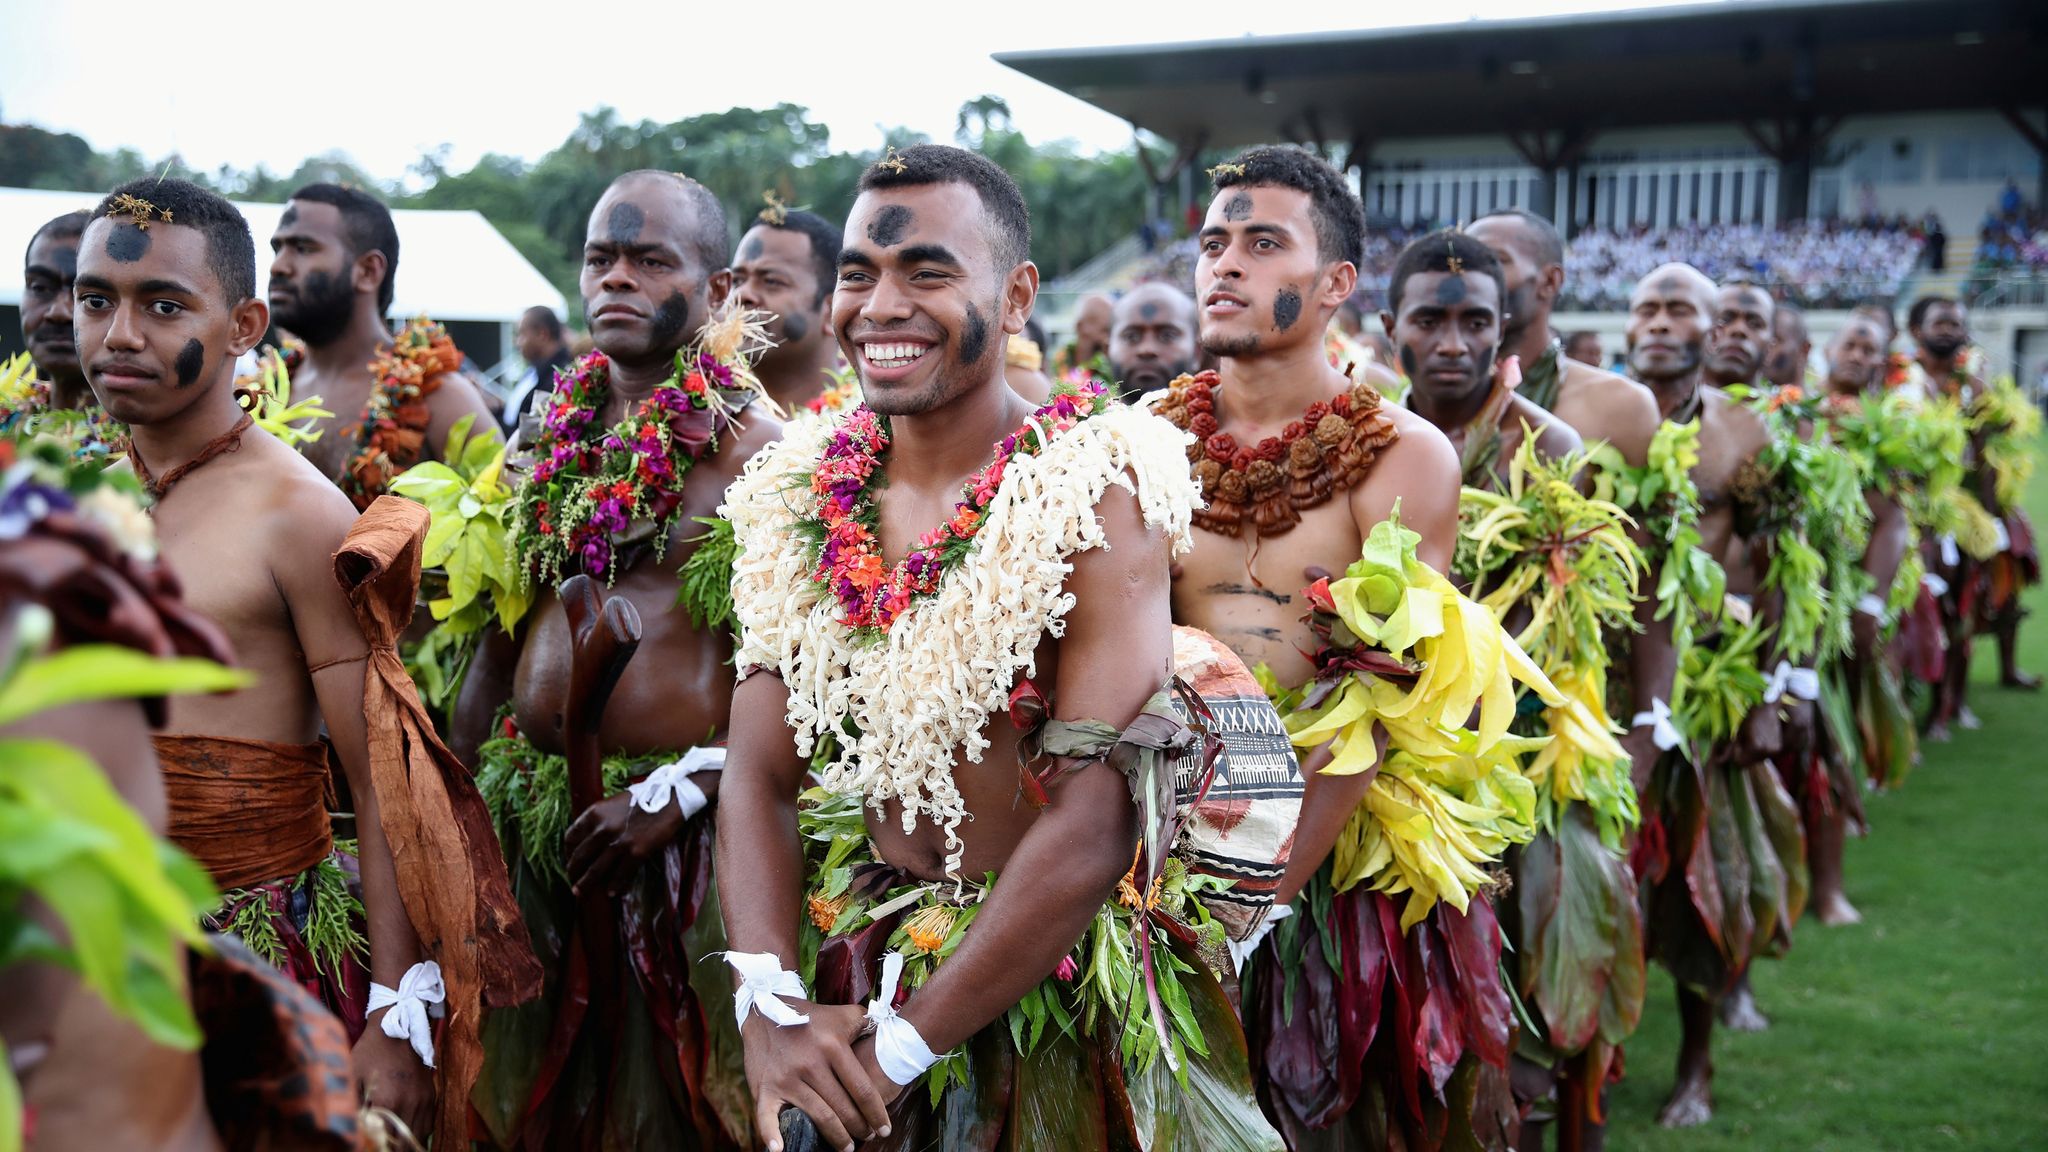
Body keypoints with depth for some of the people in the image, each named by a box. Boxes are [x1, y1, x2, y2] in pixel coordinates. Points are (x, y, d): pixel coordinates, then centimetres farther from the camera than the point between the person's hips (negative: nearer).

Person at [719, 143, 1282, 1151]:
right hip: (853, 969, 4)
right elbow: (759, 775, -3)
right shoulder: (799, 498, -1)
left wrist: (899, 1046, -19)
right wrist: (771, 1008, -18)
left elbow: (1094, 823, -22)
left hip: (1053, 987, -4)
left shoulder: (1096, 485, -18)